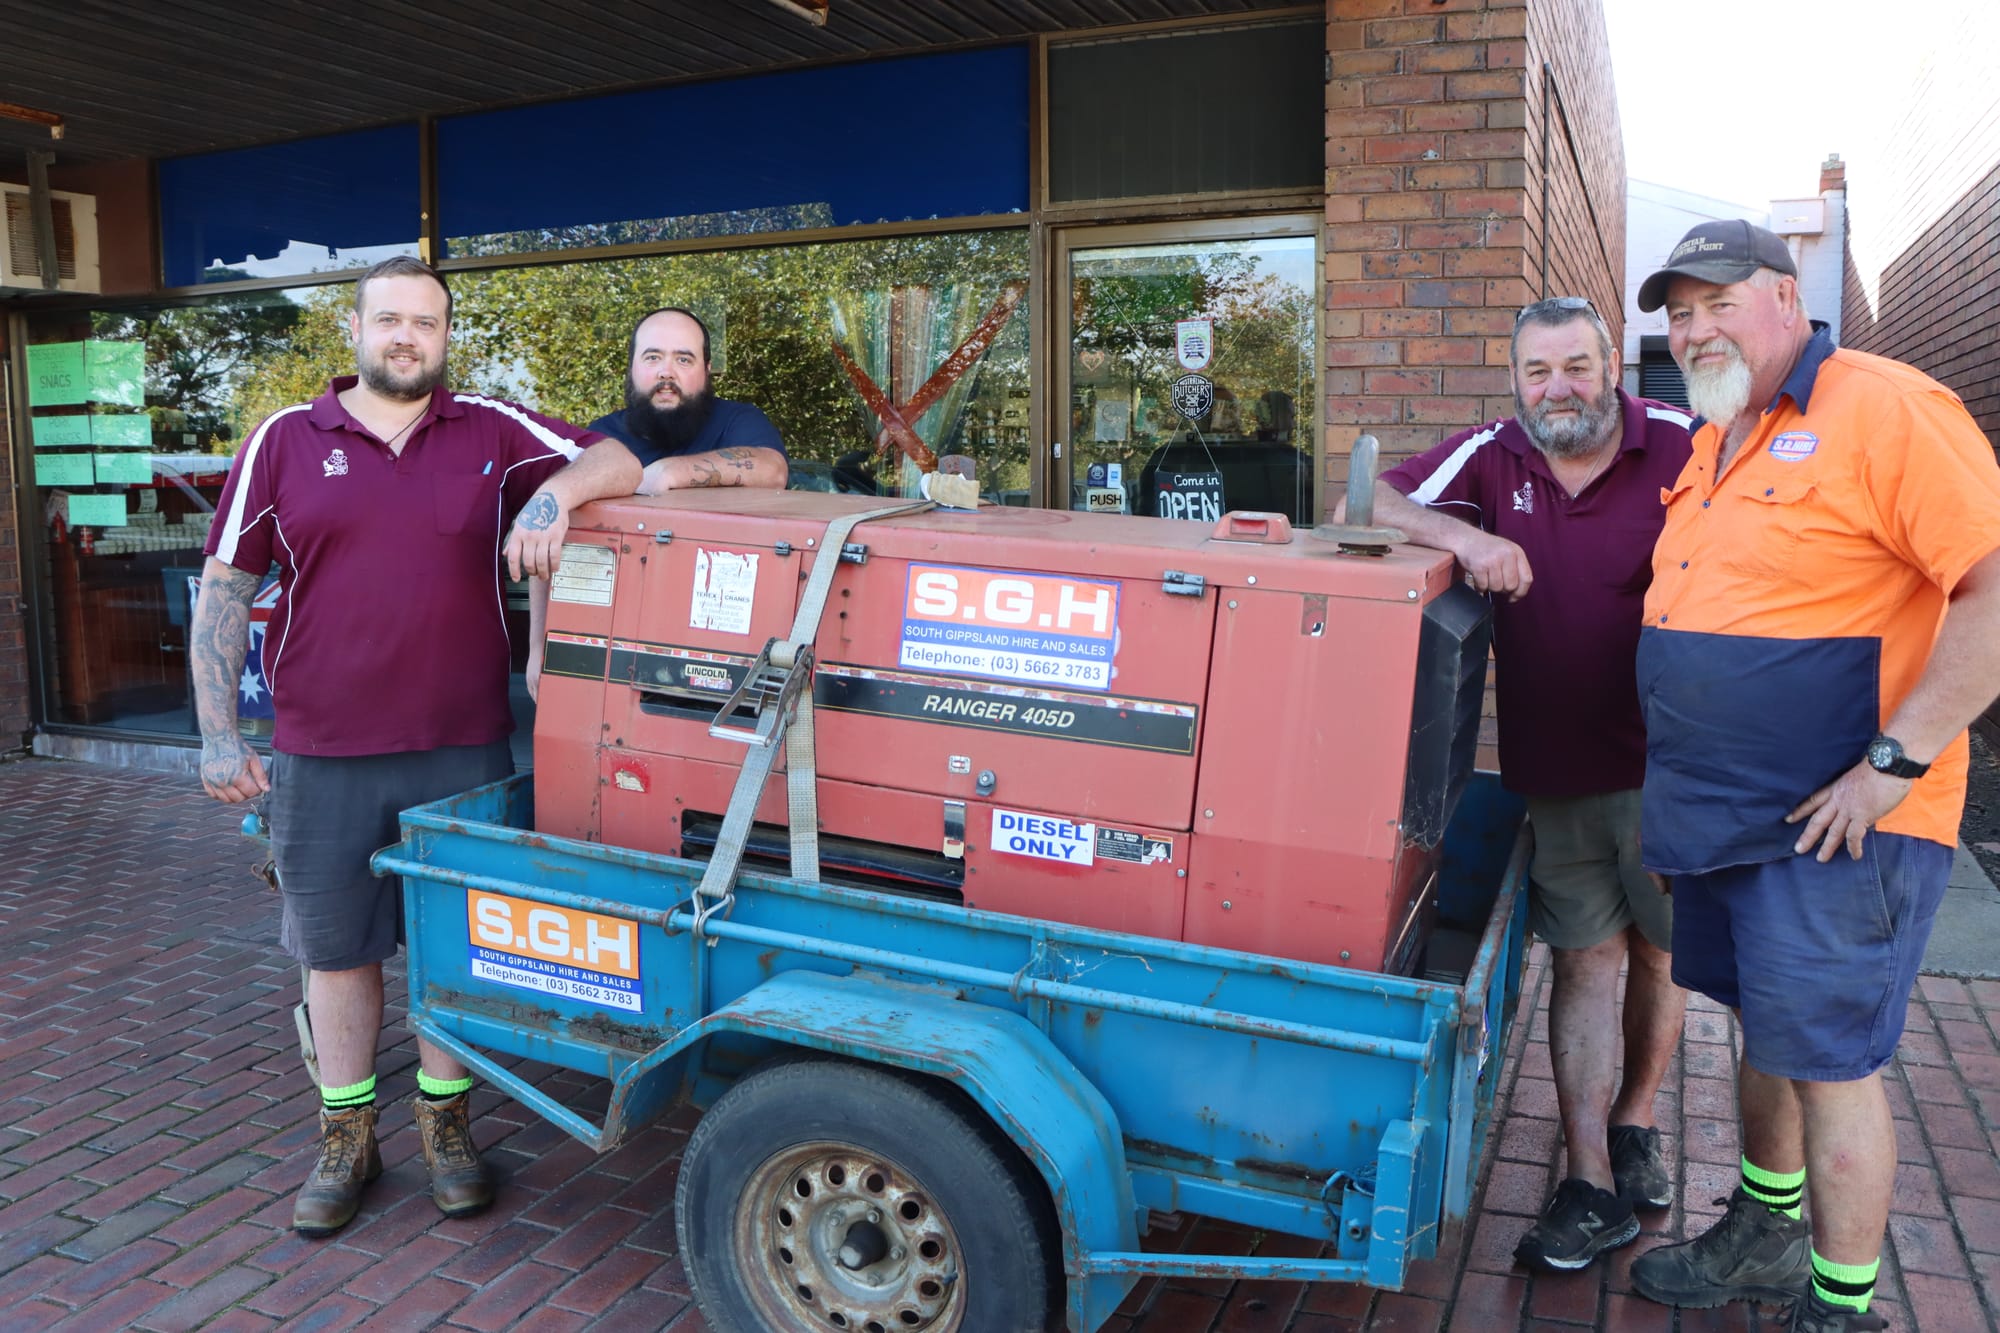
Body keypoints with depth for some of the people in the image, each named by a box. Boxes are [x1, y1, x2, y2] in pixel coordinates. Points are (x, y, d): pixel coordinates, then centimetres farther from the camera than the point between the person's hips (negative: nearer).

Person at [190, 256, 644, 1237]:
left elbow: (621, 461, -3)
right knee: (336, 947, 13)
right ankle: (346, 1138, 31)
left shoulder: (492, 433, 2)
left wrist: (558, 491, -24)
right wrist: (218, 734, -2)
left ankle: (447, 1122, 31)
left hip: (462, 750, 0)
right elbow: (224, 591, 4)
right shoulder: (284, 442, 3)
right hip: (321, 758, 1)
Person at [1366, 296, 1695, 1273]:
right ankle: (1592, 1184, 13)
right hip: (1554, 770, 1)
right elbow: (1371, 504, -8)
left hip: (1670, 759, 0)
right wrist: (1462, 534, -28)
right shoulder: (1491, 457, -2)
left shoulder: (1685, 447, -9)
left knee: (1661, 948, 14)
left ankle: (1634, 1122, 38)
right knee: (1588, 957, 6)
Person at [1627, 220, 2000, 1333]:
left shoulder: (1883, 409, -14)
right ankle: (1766, 1239, 40)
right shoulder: (1712, 445, 13)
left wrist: (1897, 759, -23)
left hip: (1836, 823, -8)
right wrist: (1675, 795, 16)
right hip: (1721, 816, 8)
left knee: (1829, 1062, 2)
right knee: (1763, 1032, 21)